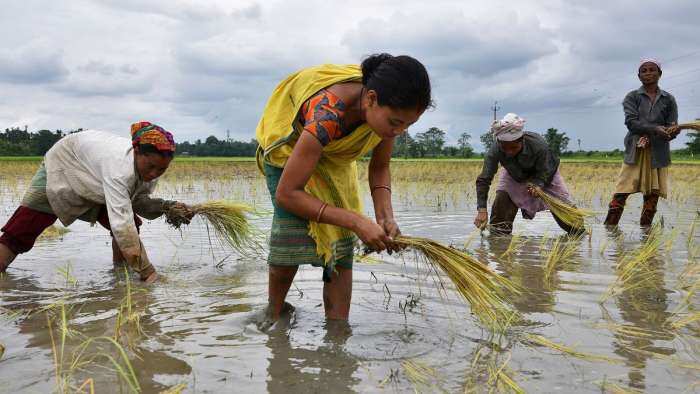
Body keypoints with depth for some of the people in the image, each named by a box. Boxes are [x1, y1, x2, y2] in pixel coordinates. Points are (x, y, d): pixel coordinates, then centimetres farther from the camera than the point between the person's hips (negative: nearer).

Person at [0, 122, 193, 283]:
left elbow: (138, 201, -10)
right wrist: (147, 272, -52)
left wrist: (167, 206, -30)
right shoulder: (120, 166, -47)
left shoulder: (152, 164, -25)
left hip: (96, 185, 6)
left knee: (132, 224, -8)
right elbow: (122, 224, -52)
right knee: (21, 229, -8)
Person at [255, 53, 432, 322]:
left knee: (342, 242, -7)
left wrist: (385, 216, -28)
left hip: (336, 155, 5)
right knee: (293, 230, -22)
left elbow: (379, 168, -9)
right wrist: (356, 221, -44)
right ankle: (273, 316, 2)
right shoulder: (327, 114, -44)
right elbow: (286, 194, -40)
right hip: (289, 145, -5)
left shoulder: (387, 109, -26)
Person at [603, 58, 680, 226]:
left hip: (658, 153, 2)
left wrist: (673, 131, -21)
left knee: (652, 194, 3)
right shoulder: (632, 97, 5)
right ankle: (609, 230, -6)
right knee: (621, 193, -9)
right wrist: (655, 129, -24)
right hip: (635, 151, -2)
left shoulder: (668, 99, 10)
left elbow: (672, 127, 4)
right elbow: (631, 122, -9)